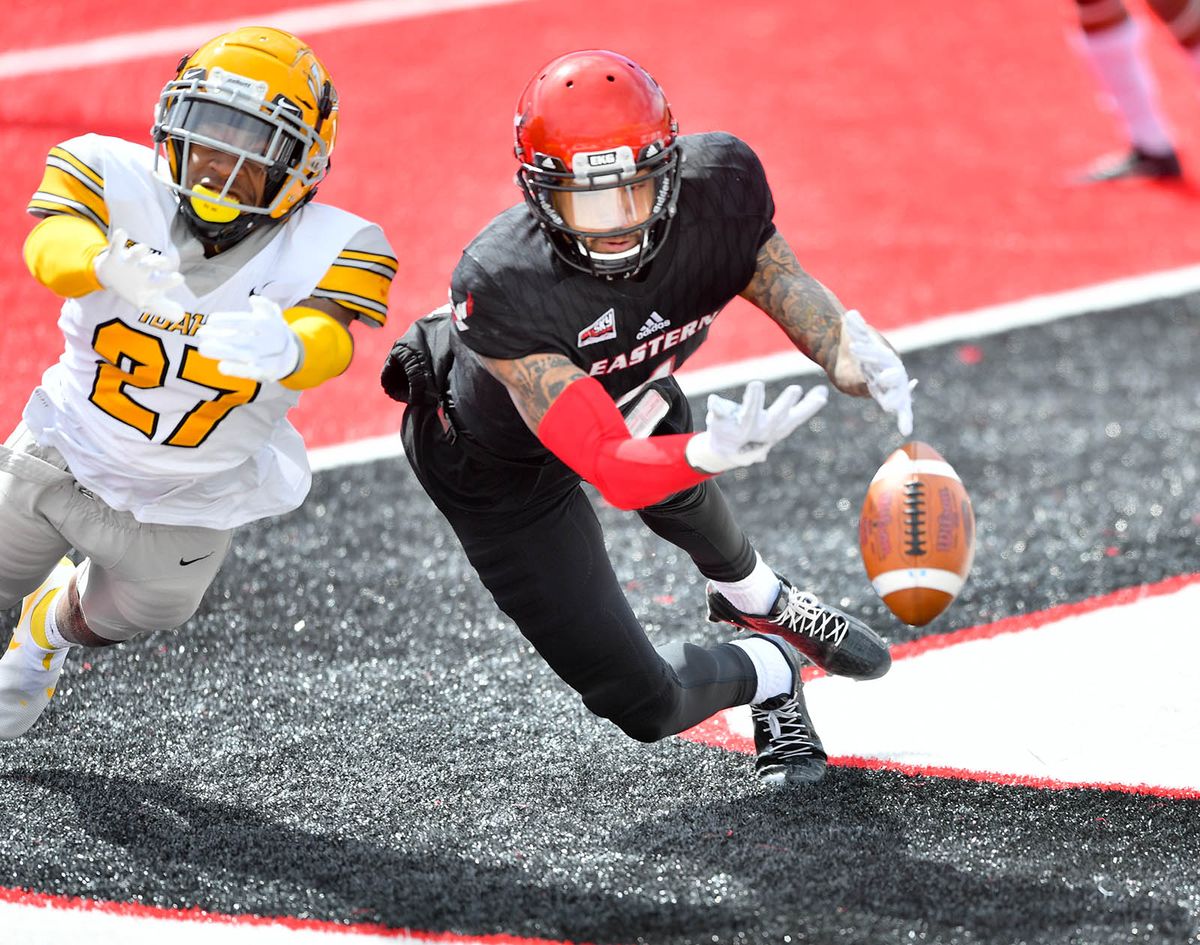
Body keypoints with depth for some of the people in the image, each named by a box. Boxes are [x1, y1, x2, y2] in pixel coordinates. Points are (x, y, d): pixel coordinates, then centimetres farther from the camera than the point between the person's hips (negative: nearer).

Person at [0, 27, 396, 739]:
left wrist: (283, 348, -69)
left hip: (189, 507, 1)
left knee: (119, 617, 27)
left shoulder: (332, 252, -25)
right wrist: (111, 265, -66)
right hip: (64, 456, -1)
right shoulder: (113, 177, -23)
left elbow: (327, 343, -44)